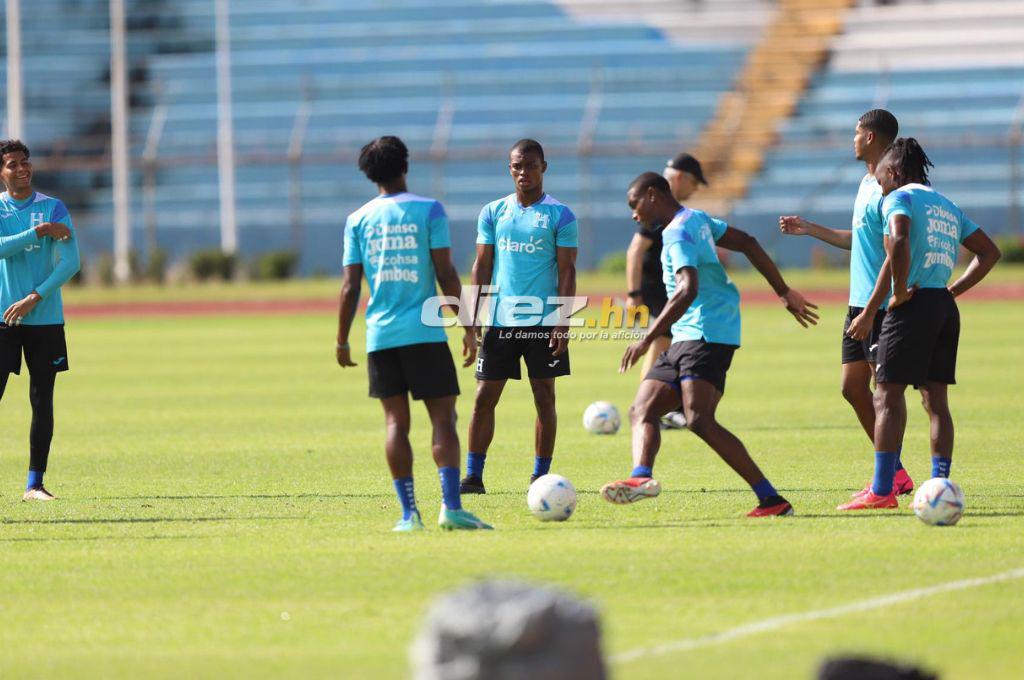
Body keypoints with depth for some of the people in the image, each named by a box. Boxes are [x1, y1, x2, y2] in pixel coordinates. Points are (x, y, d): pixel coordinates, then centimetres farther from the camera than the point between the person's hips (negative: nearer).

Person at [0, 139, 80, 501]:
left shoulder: (53, 208, 2)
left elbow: (70, 262, -6)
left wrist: (34, 299, -14)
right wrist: (40, 231, -18)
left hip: (45, 319, 1)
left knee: (42, 402, 2)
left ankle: (34, 484, 7)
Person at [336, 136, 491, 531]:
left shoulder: (358, 221, 6)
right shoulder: (428, 211, -1)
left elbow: (350, 287, 5)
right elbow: (446, 275, -5)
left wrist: (342, 342, 12)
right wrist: (467, 328, 1)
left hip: (380, 335, 2)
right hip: (425, 333, -2)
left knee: (396, 421, 5)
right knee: (442, 416, 0)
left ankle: (409, 513, -1)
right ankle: (451, 506, -14)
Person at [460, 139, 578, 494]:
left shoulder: (559, 216, 0)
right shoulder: (493, 212, 9)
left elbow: (567, 271, -2)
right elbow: (482, 266, 11)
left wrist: (563, 322, -10)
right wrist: (472, 319, 3)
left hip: (543, 323, -2)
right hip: (501, 320, 2)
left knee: (544, 398, 1)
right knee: (484, 396, -1)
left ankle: (540, 476, 9)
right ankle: (473, 475, 3)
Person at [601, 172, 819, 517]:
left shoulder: (678, 233, -11)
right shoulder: (697, 220, 20)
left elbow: (687, 290, -25)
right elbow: (748, 244, 26)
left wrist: (648, 339, -27)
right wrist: (784, 292, 31)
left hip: (707, 335, -11)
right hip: (686, 339, 11)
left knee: (700, 420, -22)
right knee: (642, 410, -2)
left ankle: (771, 500, -22)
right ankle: (642, 476, -27)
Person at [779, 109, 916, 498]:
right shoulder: (868, 183, 16)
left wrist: (872, 309, -23)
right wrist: (809, 229, 30)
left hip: (882, 305, -10)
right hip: (860, 304, 10)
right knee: (853, 388, 10)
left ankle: (893, 477, -2)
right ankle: (892, 471, 16)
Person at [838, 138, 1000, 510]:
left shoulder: (899, 198, -3)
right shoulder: (947, 206, 20)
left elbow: (899, 243, -23)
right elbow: (990, 252, 22)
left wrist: (900, 291, -14)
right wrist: (954, 289, 16)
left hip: (914, 305, -7)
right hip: (945, 306, 7)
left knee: (887, 395, -5)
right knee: (935, 399, 9)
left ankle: (882, 490, -10)